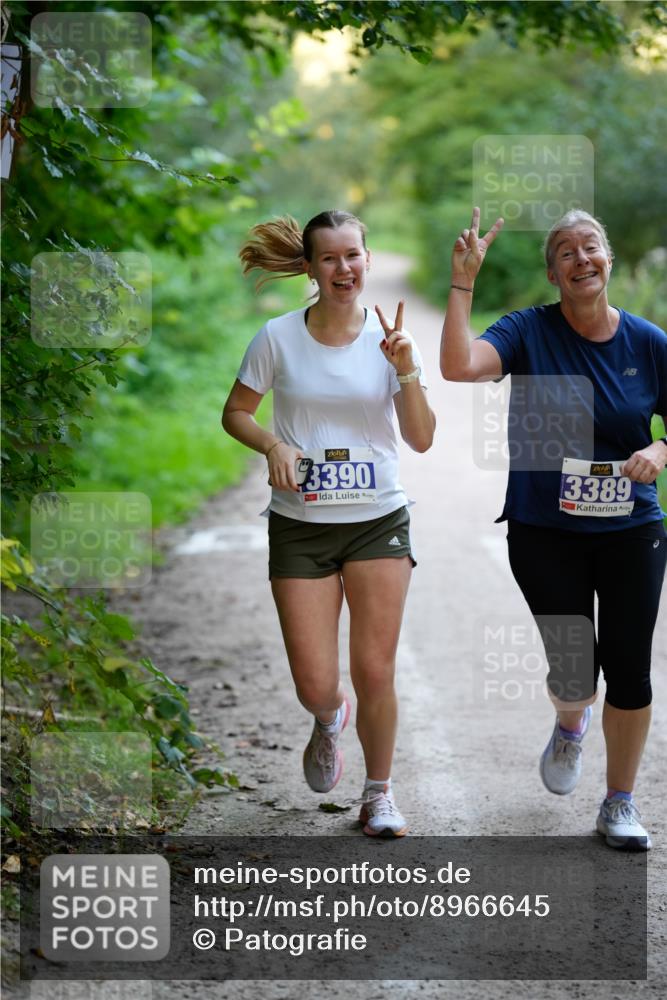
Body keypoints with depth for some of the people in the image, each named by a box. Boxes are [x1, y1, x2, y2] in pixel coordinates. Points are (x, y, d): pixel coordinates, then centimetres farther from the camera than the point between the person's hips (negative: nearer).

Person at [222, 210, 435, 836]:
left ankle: (379, 793, 22)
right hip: (300, 526, 0)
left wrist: (407, 371, -18)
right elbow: (236, 413, 6)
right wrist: (272, 445, -13)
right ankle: (329, 722, 37)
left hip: (379, 522, 0)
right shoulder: (279, 338, -4)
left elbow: (421, 440, -3)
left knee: (375, 673, -1)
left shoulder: (389, 338, -2)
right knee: (315, 686, -2)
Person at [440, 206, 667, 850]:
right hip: (545, 533, -2)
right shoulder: (530, 331, -6)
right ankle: (571, 726, 37)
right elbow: (458, 366, -24)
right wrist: (462, 283, -26)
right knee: (574, 671, -3)